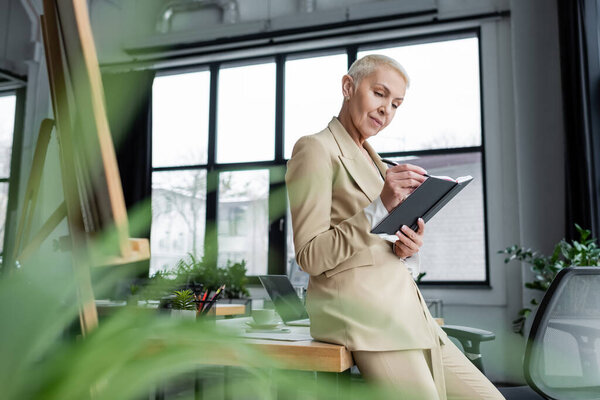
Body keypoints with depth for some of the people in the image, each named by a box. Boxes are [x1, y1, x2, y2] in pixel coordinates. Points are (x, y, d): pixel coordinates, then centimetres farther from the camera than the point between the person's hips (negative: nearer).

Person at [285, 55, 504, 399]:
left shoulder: (373, 160, 21)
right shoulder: (315, 149, -5)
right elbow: (310, 256, -14)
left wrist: (407, 250, -1)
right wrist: (380, 207, -22)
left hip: (404, 304, 8)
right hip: (360, 309, -8)